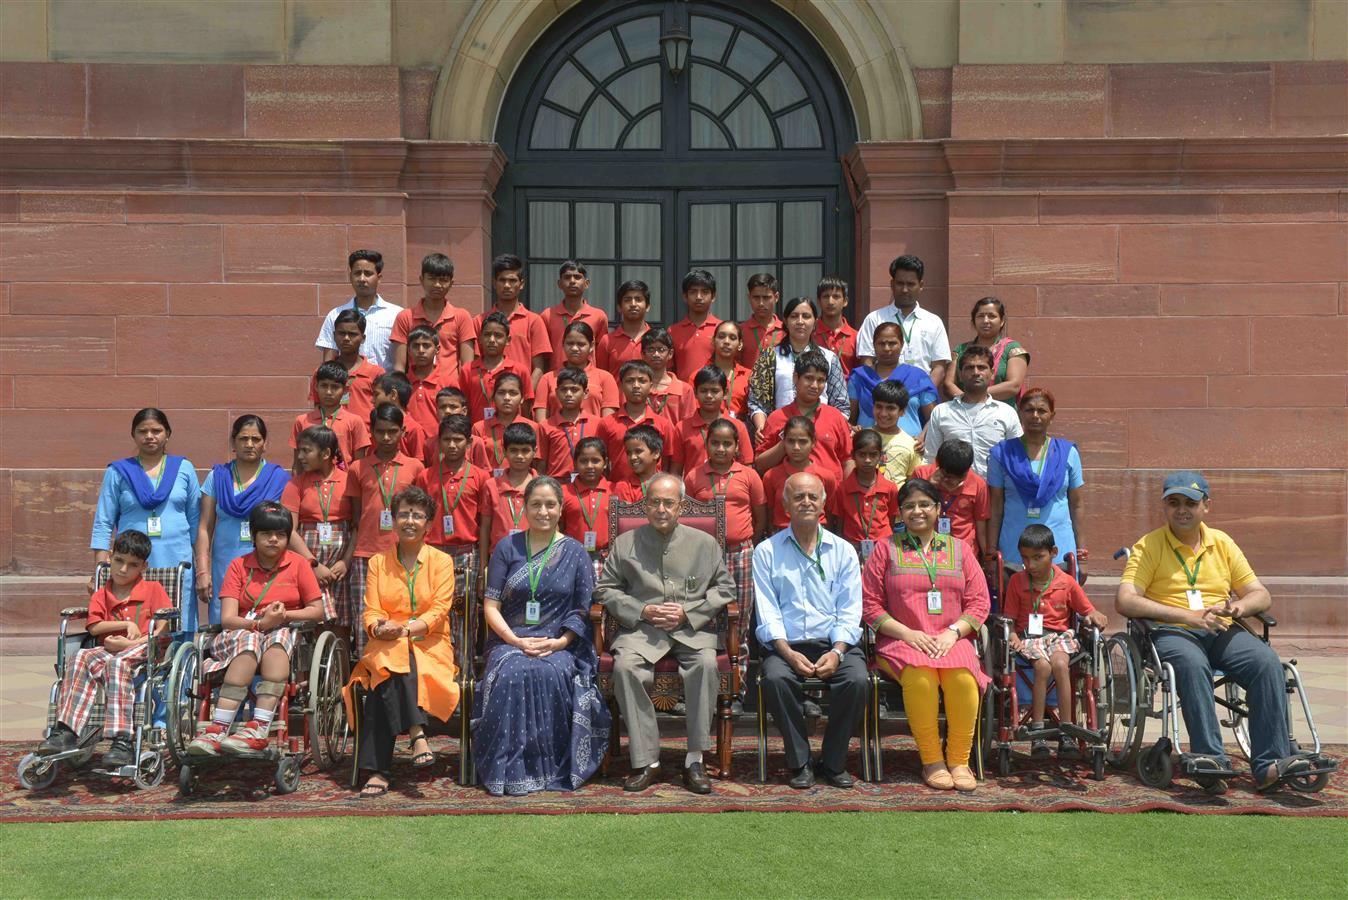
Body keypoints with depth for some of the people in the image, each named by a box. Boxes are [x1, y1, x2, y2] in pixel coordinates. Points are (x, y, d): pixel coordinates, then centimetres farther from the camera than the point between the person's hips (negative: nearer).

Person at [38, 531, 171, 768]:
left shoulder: (153, 589, 9)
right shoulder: (101, 595, 21)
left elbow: (162, 630, -1)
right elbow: (95, 627, 5)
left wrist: (128, 643, -9)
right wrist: (126, 625, -6)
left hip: (142, 650, -4)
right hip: (108, 650, 4)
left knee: (117, 663, -38)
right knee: (82, 658, -30)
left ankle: (122, 742, -48)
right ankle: (66, 731, -38)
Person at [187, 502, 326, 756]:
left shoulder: (298, 564, 9)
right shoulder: (239, 566, 8)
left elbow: (318, 611, 6)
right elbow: (227, 619, -3)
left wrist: (284, 615, -11)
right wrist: (260, 623, -22)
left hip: (286, 634, 0)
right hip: (242, 633, 0)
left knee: (278, 637, -36)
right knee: (249, 641, -36)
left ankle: (258, 728, -49)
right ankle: (218, 729, -49)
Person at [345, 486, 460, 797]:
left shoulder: (441, 561, 8)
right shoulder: (378, 562, 16)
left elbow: (439, 611, -5)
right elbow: (371, 613, 5)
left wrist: (406, 628, -22)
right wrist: (379, 628, -20)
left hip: (430, 645, -1)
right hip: (387, 645, 2)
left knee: (386, 679, -32)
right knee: (391, 664, -37)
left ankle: (378, 770, -35)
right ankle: (417, 733, -41)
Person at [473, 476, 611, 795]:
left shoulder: (575, 553, 10)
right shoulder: (507, 548, 10)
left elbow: (584, 610, 6)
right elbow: (491, 605, 4)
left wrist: (560, 642, -11)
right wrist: (516, 641, -11)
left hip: (559, 644, 0)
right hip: (511, 640, 1)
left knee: (551, 675, -34)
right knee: (511, 674, -33)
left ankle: (552, 767, -21)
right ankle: (511, 769, -25)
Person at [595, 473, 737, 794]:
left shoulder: (704, 543, 13)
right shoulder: (624, 543, 12)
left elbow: (724, 589, 12)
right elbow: (605, 589, 10)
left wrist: (688, 612, -4)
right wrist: (642, 611, -6)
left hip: (692, 628, 0)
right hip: (641, 627, 0)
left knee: (706, 664, -33)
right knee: (625, 666, -31)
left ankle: (694, 759, -23)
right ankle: (646, 761, -22)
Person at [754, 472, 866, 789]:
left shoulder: (843, 551, 12)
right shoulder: (766, 552, 8)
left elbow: (850, 611, 4)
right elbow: (767, 611, 0)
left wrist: (837, 652, -13)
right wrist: (788, 652, -16)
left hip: (835, 644, 1)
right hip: (787, 646, -1)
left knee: (856, 679, -28)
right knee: (775, 679, -32)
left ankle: (833, 763, -9)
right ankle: (800, 763, -15)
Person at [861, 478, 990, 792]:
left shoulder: (958, 549, 17)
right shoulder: (886, 549, 11)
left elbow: (979, 601, 11)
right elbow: (869, 604, 4)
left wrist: (953, 632, -6)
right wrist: (907, 633, -8)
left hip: (951, 640, 2)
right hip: (901, 641, -1)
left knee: (963, 678, -33)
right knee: (920, 677, -35)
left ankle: (959, 761, -19)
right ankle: (932, 762, -21)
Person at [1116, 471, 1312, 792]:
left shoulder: (1222, 543, 17)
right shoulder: (1149, 546, 4)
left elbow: (1261, 595, 18)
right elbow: (1124, 600, -10)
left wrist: (1240, 606, -9)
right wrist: (1187, 615, -17)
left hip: (1222, 631, 4)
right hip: (1171, 633, -4)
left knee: (1267, 662, -26)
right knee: (1193, 664, -38)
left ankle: (1270, 764, -30)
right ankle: (1210, 756, -40)